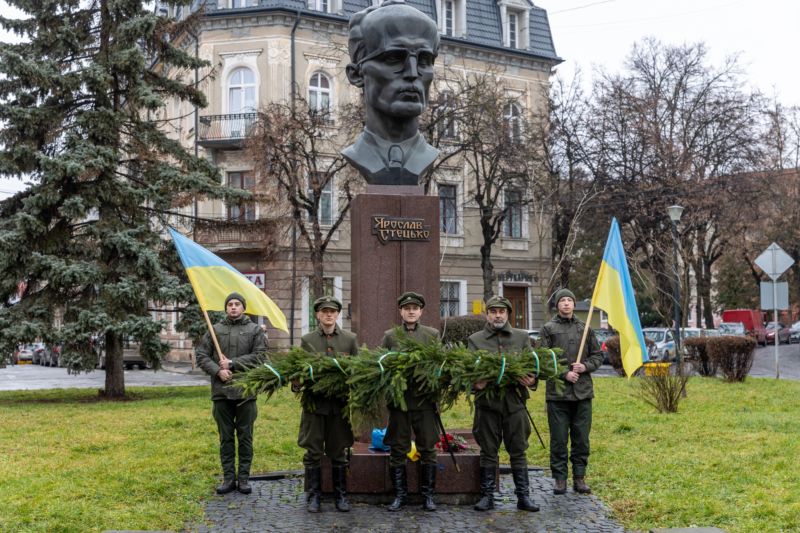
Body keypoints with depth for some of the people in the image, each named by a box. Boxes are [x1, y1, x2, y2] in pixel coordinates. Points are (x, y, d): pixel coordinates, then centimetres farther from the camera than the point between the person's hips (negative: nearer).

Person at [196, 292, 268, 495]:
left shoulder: (254, 330, 3)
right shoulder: (215, 330, 7)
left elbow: (260, 356, -7)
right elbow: (201, 356, 4)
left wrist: (232, 363, -11)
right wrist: (218, 371, -11)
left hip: (246, 391, -1)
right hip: (221, 391, 1)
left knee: (245, 436, 6)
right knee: (226, 437, 8)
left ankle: (244, 477, 14)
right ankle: (228, 477, 16)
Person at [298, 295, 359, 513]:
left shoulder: (350, 339, 6)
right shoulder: (307, 340, 5)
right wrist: (299, 387, -13)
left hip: (340, 405, 1)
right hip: (314, 403, 0)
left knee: (338, 452, 8)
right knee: (313, 452, 4)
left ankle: (340, 495, 18)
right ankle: (314, 495, 13)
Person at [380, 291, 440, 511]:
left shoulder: (432, 335, 9)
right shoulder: (390, 336, 7)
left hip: (425, 398, 0)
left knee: (428, 448, 3)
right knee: (398, 450, 4)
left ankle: (428, 495, 13)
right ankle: (400, 495, 14)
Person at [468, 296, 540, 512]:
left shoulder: (522, 337, 12)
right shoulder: (475, 340, 7)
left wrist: (531, 380, -13)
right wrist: (475, 383, -20)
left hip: (515, 402, 1)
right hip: (487, 403, -1)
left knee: (518, 451, 5)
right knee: (488, 452, 6)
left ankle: (523, 496, 13)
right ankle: (487, 495, 15)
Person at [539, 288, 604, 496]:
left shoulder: (585, 328, 11)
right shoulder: (549, 329, 2)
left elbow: (598, 356, 13)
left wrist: (585, 366, -6)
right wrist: (563, 373, -12)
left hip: (583, 392, 3)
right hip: (557, 393, -3)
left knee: (581, 438, 7)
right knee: (559, 438, 2)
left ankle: (579, 477, 16)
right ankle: (560, 478, 12)